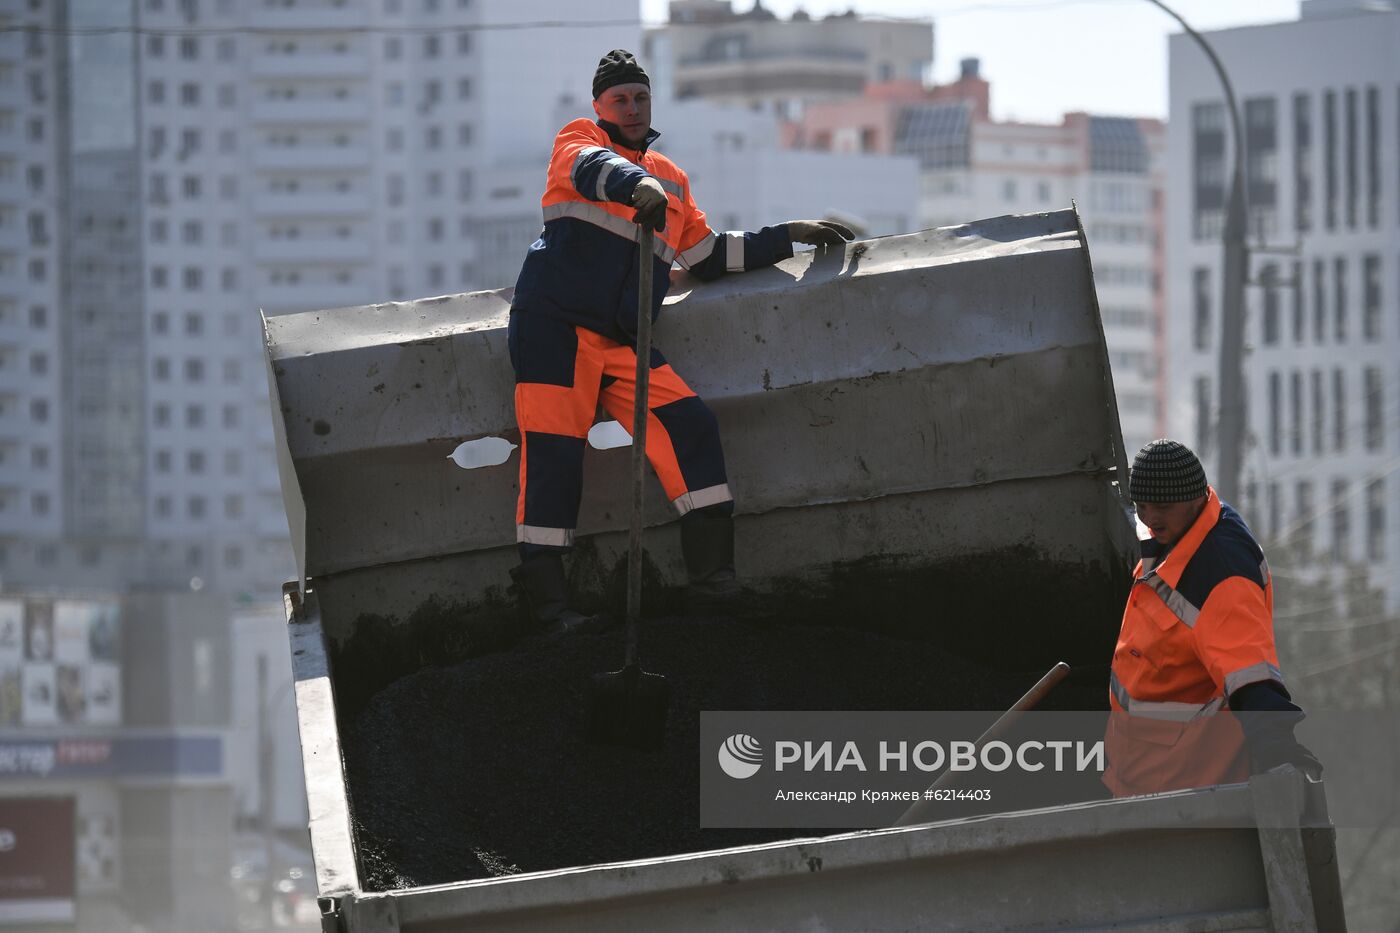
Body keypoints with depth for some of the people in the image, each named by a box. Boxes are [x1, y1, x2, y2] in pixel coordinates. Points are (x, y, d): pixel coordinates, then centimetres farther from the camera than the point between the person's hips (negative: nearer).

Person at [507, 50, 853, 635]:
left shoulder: (672, 178, 26)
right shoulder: (579, 140, 8)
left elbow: (707, 256, 30)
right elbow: (594, 169, -17)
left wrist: (789, 236, 28)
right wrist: (639, 186, -39)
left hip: (621, 342, 5)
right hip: (555, 325, -5)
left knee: (689, 426, -12)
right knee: (553, 452, -14)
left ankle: (715, 577, -14)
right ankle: (545, 598, -12)